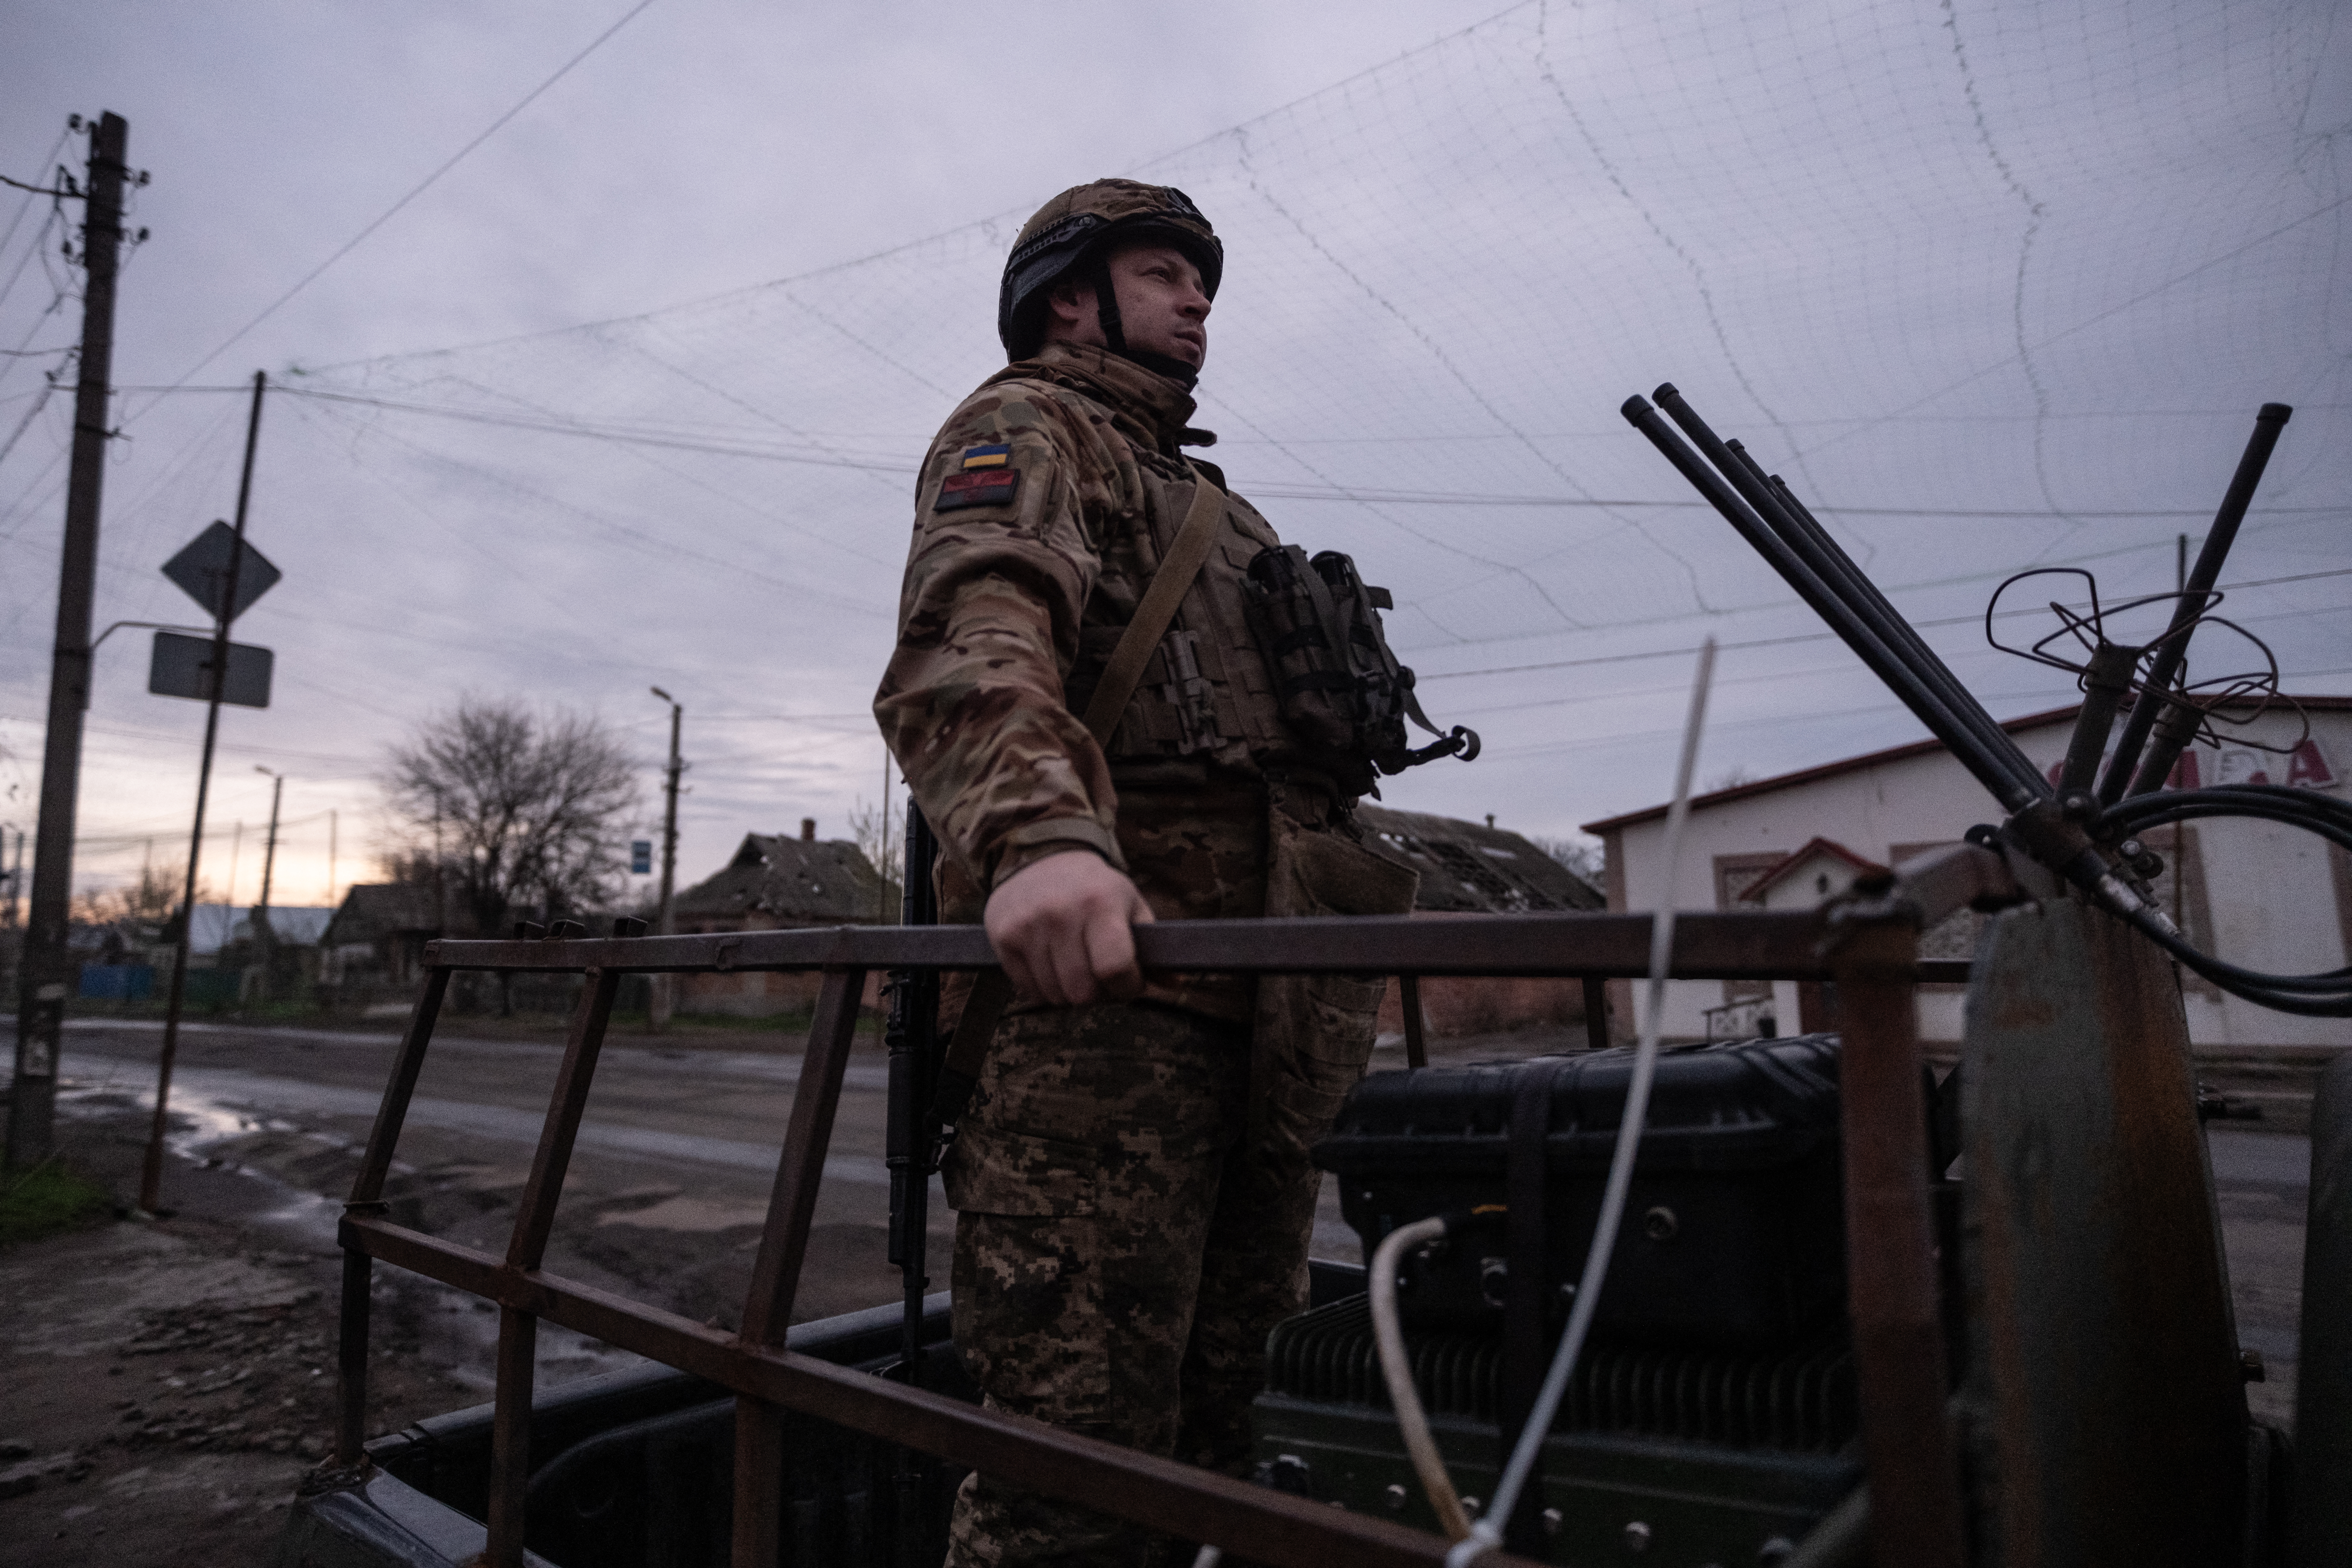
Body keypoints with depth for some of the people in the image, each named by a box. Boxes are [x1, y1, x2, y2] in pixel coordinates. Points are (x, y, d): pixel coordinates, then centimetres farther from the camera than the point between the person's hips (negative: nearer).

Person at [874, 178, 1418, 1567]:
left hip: (1270, 1005, 9)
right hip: (1102, 979, -8)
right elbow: (971, 636, -17)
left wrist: (1367, 889, 24)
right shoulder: (1026, 429, 6)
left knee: (1208, 1425, 13)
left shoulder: (1213, 503, 33)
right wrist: (1038, 833, -37)